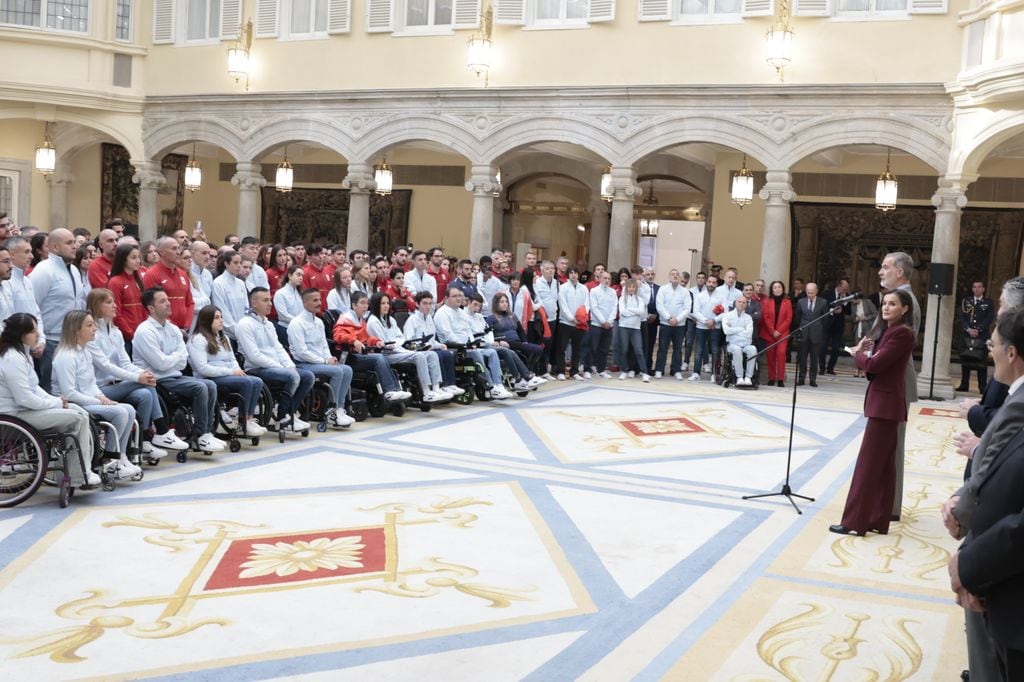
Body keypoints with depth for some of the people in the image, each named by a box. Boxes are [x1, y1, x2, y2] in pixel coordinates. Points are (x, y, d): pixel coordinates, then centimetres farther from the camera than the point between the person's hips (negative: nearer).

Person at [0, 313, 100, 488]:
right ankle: (79, 476, -6)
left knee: (80, 413, 3)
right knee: (78, 418, -15)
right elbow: (25, 399, -26)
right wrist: (57, 404, -14)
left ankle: (85, 470, 1)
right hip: (16, 415, -10)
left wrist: (55, 400, 2)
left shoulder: (21, 352, 12)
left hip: (26, 407, 10)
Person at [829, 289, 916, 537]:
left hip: (886, 403, -10)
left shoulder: (902, 333, -16)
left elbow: (874, 364, -21)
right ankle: (878, 520, 17)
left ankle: (855, 521, -3)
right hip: (882, 400, 10)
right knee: (883, 464, 12)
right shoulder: (889, 330, 15)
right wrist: (864, 351, -4)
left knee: (868, 463, -7)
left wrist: (857, 353, -3)